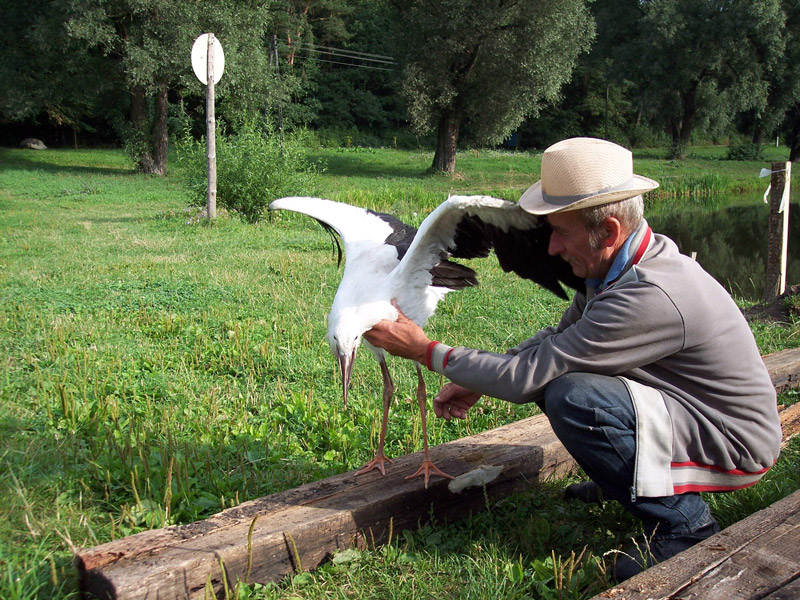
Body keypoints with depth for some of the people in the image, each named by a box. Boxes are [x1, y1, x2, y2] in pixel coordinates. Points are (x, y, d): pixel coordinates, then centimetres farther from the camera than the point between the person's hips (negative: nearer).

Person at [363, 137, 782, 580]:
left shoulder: (648, 296, -33)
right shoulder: (624, 262, -4)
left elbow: (531, 377, -27)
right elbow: (559, 339, 10)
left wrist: (427, 351, -16)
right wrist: (476, 383, 0)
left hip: (737, 443, -9)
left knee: (571, 395, -28)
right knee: (558, 372, 3)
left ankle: (683, 526, -10)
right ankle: (624, 477, 16)